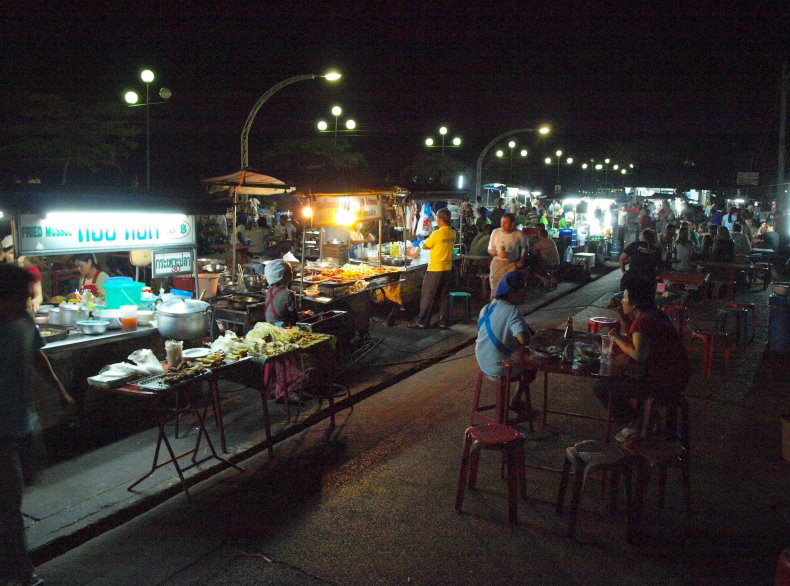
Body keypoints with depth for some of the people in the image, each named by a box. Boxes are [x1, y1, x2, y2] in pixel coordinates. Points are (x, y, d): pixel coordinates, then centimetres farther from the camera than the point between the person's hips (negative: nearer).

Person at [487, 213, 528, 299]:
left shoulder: (519, 234, -7)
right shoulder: (495, 232, -6)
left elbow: (526, 247, 13)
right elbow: (490, 250, 1)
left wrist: (521, 260, 4)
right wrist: (498, 253, -18)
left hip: (512, 264, -1)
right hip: (497, 263, 1)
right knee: (495, 289, 3)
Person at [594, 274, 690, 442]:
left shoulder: (643, 322, -22)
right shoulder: (655, 314, 8)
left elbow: (638, 355, -35)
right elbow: (632, 335, 20)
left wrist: (617, 338, -19)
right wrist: (621, 313, 11)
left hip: (663, 385, -10)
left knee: (601, 388, -8)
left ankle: (634, 422, 5)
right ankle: (642, 414, 34)